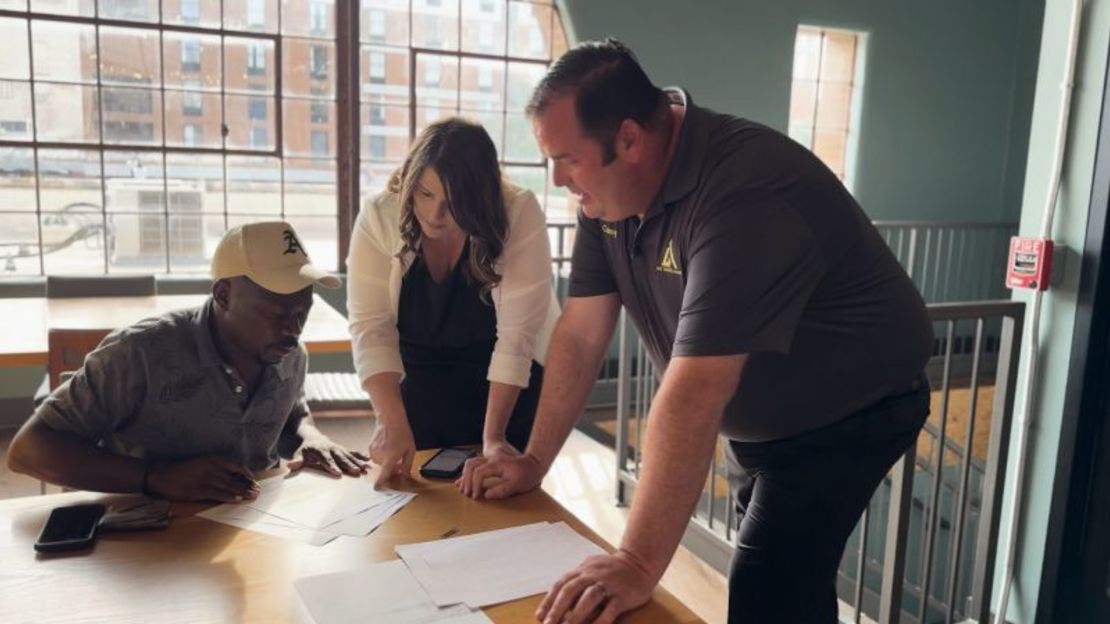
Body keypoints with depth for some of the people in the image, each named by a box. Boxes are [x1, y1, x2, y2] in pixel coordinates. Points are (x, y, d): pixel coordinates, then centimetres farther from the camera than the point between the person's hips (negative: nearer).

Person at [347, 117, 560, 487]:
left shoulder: (519, 215, -27)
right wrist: (392, 422, -36)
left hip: (511, 376, -1)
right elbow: (370, 327, -24)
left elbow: (517, 334, -28)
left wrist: (493, 436, -31)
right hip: (418, 373, 2)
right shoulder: (379, 218, -20)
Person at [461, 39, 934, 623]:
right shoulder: (609, 188, -10)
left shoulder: (743, 196, -36)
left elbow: (693, 393, -41)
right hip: (754, 419, 8)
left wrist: (639, 564, -41)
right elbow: (581, 332, -7)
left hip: (844, 419, -7)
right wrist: (533, 461, -9)